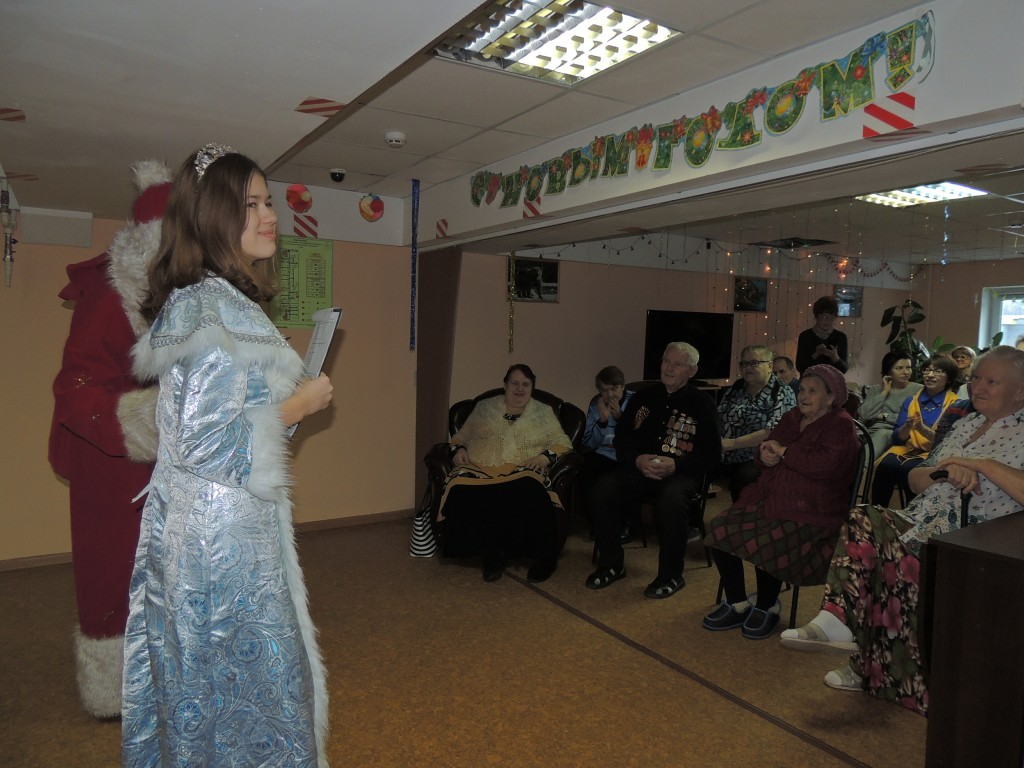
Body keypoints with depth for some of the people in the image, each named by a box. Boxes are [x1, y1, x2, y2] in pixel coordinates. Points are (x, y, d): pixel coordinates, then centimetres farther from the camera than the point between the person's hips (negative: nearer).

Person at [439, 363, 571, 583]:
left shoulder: (544, 412, 17)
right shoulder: (484, 407, 19)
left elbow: (563, 443, 12)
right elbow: (461, 435, 22)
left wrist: (545, 456, -7)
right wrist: (459, 449, 0)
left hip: (521, 472, -1)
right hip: (480, 470, 2)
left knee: (530, 495, -38)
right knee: (462, 493, -34)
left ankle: (544, 557, -19)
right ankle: (491, 554, -17)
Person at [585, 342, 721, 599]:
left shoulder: (702, 403, 4)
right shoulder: (644, 396, 15)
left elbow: (712, 453, -2)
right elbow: (621, 436, 13)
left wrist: (676, 465, -17)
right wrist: (637, 459, -8)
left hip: (681, 472, -3)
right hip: (640, 467, 4)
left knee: (671, 500, -37)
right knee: (604, 488, -24)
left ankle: (671, 575, -14)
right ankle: (611, 564, -7)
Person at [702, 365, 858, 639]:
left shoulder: (841, 425, -5)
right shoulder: (792, 418, 17)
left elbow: (824, 463, -22)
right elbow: (766, 449, 19)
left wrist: (784, 451, -10)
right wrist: (765, 454, -6)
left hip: (809, 512, -7)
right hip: (770, 498, 7)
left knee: (765, 542, -33)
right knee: (719, 528, -13)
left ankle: (767, 608, -3)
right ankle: (737, 605, 2)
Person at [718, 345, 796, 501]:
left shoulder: (783, 394, -2)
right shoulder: (736, 387, 15)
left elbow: (772, 432, -14)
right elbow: (717, 417, 14)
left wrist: (732, 443, -19)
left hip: (757, 459, -4)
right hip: (722, 457, 5)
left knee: (744, 478, -35)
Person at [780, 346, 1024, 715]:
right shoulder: (967, 423, 20)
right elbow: (916, 478, 15)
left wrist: (980, 464, -21)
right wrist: (949, 472, -6)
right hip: (923, 522, 7)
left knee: (892, 554, -32)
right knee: (863, 520, -23)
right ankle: (838, 621, -27)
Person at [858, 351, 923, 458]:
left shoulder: (919, 390, 13)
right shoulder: (875, 390, 20)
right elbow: (864, 414, 1)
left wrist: (884, 416, 0)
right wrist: (884, 393, 5)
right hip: (875, 432, 2)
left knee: (882, 434, -35)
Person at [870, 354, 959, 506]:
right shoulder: (910, 402, 15)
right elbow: (897, 438, 9)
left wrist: (924, 429, -24)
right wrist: (907, 428, -14)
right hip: (908, 449, 3)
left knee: (908, 469, -36)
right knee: (885, 465, -31)